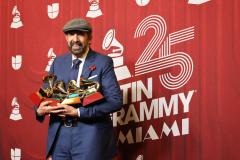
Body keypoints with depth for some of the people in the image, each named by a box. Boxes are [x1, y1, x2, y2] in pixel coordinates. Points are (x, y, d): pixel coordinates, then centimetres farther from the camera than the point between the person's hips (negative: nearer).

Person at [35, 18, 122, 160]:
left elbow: (116, 101, -12)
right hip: (59, 136, 4)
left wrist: (78, 112, -18)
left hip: (90, 137, -4)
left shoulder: (103, 62, -5)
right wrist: (40, 110, -8)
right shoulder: (58, 62, 10)